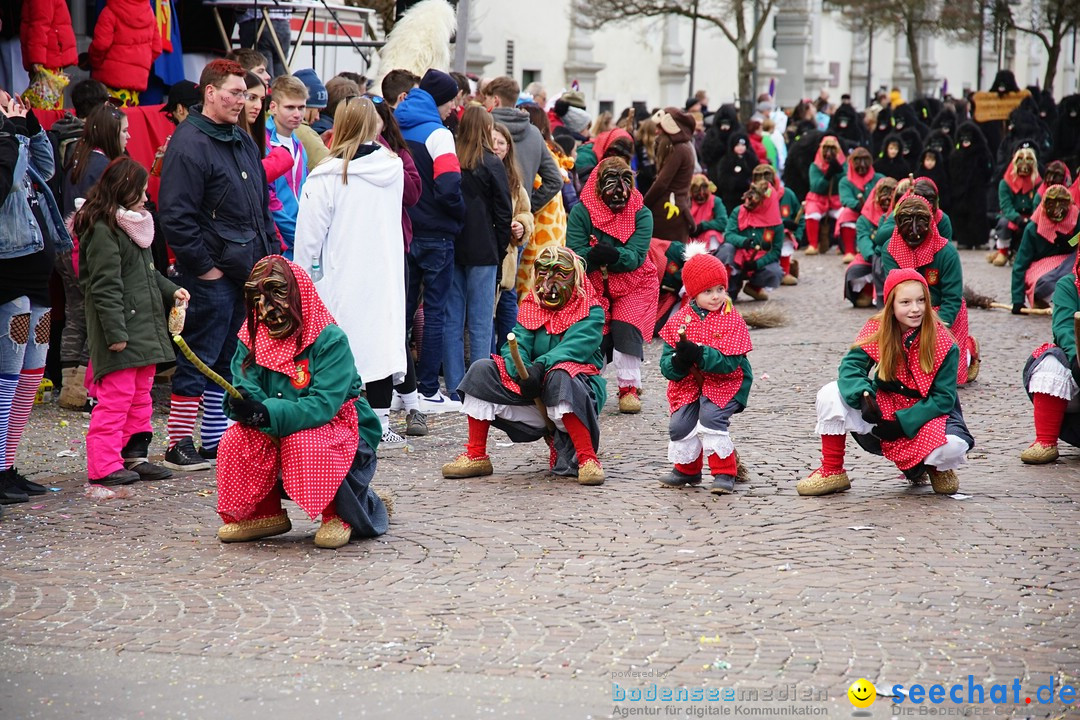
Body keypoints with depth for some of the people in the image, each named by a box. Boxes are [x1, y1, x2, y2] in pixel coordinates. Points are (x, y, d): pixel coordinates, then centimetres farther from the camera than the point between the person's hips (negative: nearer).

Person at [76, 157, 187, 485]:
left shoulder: (131, 225, 18)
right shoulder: (102, 231, -15)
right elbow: (105, 287, -19)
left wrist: (170, 290, 16)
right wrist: (115, 332, -22)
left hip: (144, 329, 10)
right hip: (121, 334, -10)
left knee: (141, 396, 14)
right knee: (115, 397, -9)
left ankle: (135, 455, 21)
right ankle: (103, 465, -5)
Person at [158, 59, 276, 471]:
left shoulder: (243, 142, 16)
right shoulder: (189, 144, -13)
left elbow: (262, 206, 24)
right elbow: (176, 217, -19)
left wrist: (269, 252, 13)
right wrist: (203, 266, -17)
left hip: (248, 272, 9)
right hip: (211, 275, -9)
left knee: (229, 360, 13)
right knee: (198, 360, -4)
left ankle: (216, 440, 21)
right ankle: (179, 446, 3)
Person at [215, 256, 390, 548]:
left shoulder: (331, 340, -17)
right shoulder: (252, 338, -1)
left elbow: (325, 404, -27)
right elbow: (244, 387, -10)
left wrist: (269, 414, -39)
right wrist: (244, 405, -36)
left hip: (340, 432, -5)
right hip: (280, 435, 5)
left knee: (302, 443, -36)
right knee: (236, 440, -22)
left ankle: (339, 515, -10)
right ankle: (264, 514, 1)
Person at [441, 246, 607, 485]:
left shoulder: (591, 312, -3)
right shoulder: (531, 307, 12)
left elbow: (573, 347, -21)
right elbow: (517, 345, -4)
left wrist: (540, 367, -38)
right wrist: (521, 372, -27)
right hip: (533, 394, 5)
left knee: (559, 377, -39)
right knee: (482, 371, -9)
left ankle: (587, 460, -36)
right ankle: (476, 456, -8)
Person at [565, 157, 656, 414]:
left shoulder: (641, 214, -11)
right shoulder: (581, 212, -11)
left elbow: (636, 257, -21)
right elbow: (575, 256, -17)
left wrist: (613, 255, -41)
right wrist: (592, 255, -39)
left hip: (633, 285, -1)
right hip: (593, 286, 1)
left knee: (626, 328, -19)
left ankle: (629, 388, -7)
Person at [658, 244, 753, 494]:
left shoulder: (732, 320, -8)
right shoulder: (679, 321, 0)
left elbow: (730, 362, -20)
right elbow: (666, 366, -2)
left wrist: (698, 354, -31)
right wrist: (679, 361, -26)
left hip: (724, 383, -3)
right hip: (688, 384, 3)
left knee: (711, 417, -25)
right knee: (680, 424, -11)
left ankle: (725, 473, -10)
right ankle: (687, 469, 18)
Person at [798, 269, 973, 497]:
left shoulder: (943, 343, -16)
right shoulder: (877, 329, -9)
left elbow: (944, 397, -16)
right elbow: (851, 364, -15)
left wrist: (902, 422, -25)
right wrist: (863, 396, -37)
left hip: (927, 413, -3)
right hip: (883, 410, 3)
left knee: (953, 445, -35)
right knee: (831, 394, -19)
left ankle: (934, 466, 6)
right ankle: (832, 473, -4)